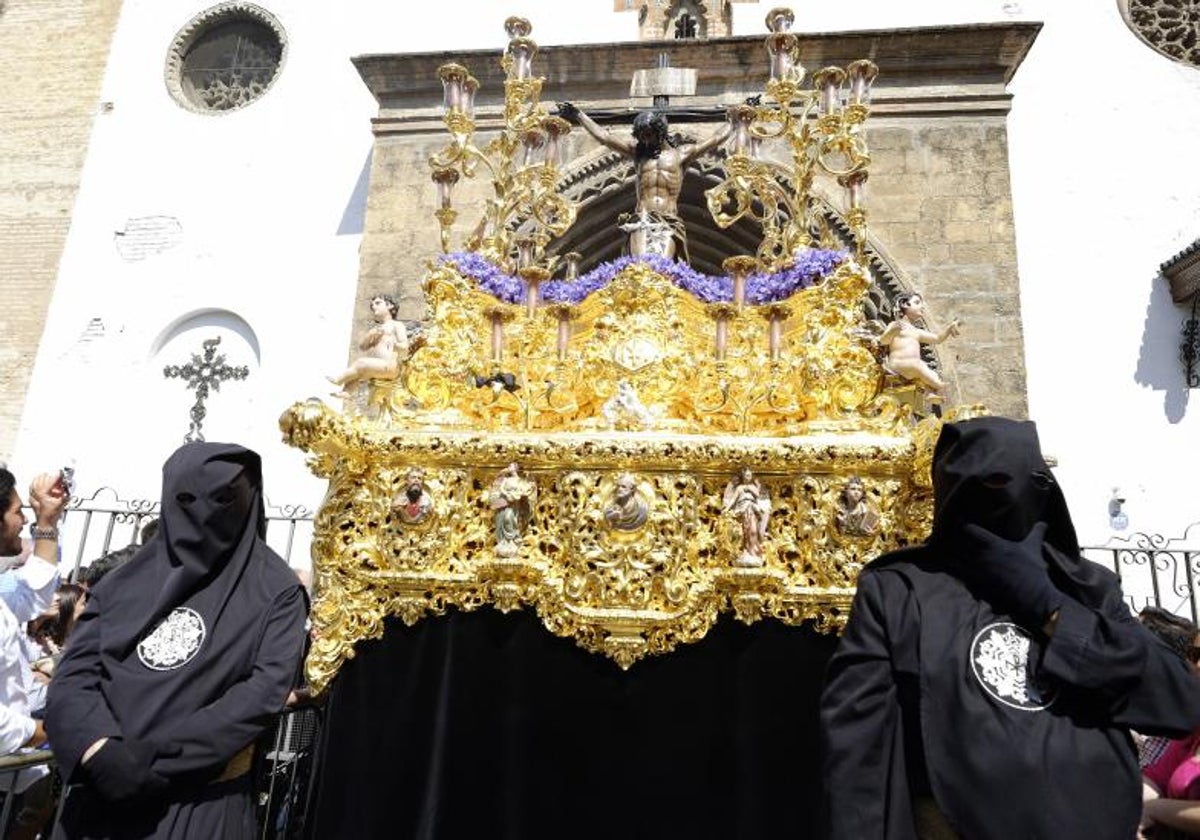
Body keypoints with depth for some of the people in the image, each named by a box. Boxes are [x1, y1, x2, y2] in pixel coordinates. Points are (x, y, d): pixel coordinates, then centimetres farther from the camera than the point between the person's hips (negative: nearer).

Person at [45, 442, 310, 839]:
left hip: (202, 804, -3)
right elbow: (73, 675, -1)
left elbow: (268, 687, -14)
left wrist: (158, 758, -20)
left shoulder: (275, 591, -6)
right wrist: (103, 753, -19)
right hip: (100, 796, 3)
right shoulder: (123, 581, 5)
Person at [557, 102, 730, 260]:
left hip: (669, 222, -1)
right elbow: (603, 137, 19)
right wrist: (579, 115, 20)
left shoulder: (681, 153, 16)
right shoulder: (637, 151, 19)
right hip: (642, 220, 1)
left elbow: (717, 138, 19)